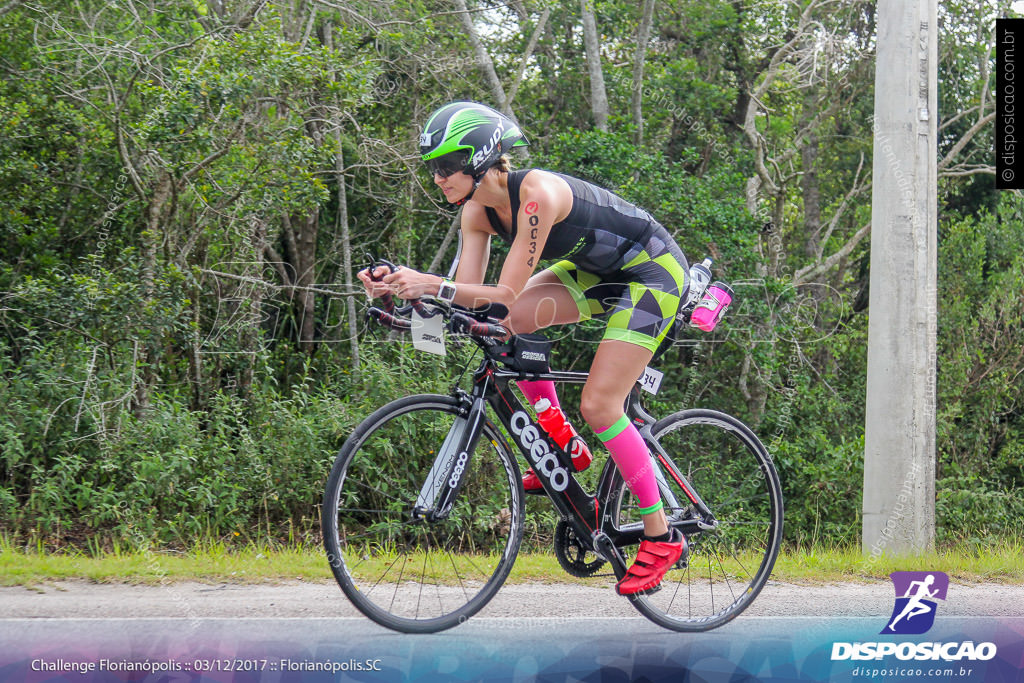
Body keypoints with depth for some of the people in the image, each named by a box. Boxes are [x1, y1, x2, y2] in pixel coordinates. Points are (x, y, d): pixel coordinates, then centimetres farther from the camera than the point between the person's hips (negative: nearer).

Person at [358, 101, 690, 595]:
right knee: (505, 324, -13)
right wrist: (401, 286, -25)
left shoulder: (537, 194, -31)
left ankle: (661, 537, -4)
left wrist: (434, 286, -43)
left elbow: (507, 294, -34)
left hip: (652, 272, -8)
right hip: (596, 269, 8)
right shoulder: (477, 211, -7)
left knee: (598, 404, -16)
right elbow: (470, 295, -11)